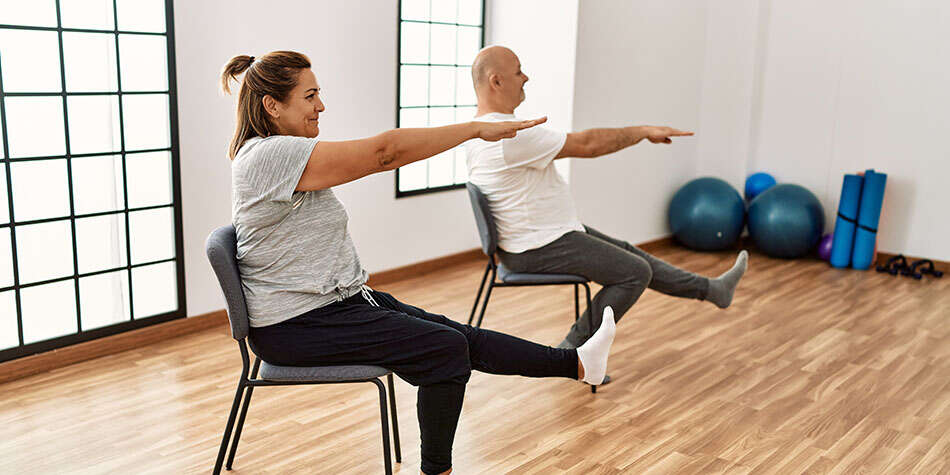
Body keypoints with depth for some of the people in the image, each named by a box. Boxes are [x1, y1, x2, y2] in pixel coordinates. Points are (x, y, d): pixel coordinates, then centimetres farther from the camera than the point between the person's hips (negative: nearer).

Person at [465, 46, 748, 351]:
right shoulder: (511, 135, -27)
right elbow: (586, 145, -22)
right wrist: (644, 131, -9)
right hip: (538, 249, -11)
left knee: (626, 254, 19)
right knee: (635, 272, -5)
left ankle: (710, 289, 32)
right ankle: (572, 352, 3)